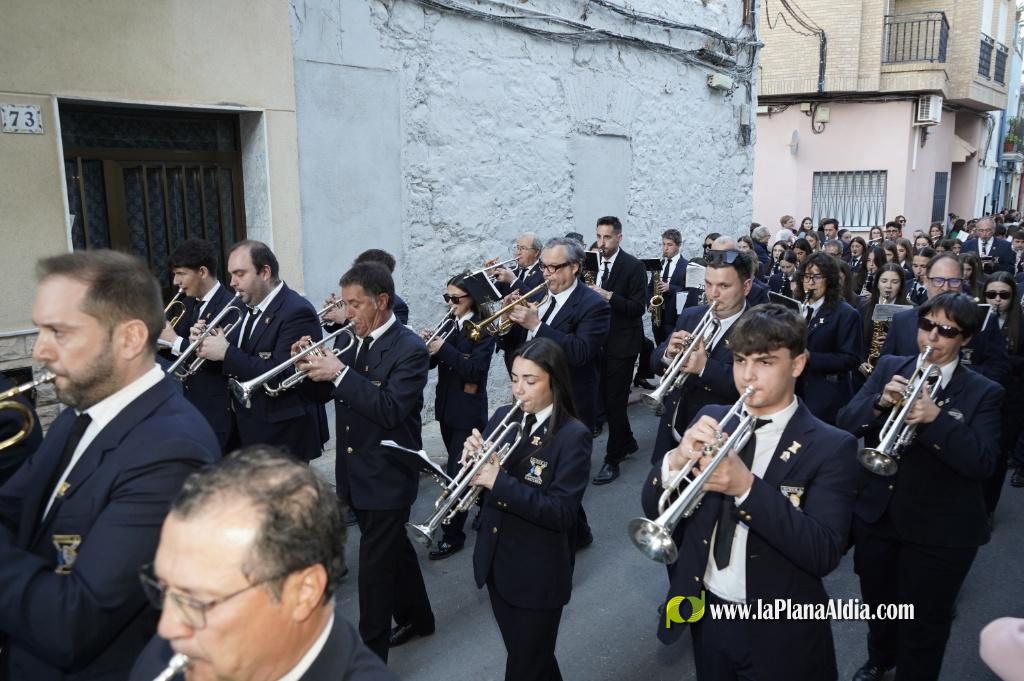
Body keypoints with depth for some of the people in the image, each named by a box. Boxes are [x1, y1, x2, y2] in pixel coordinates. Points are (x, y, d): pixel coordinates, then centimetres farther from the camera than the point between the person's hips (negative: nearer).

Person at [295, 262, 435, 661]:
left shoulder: (409, 349, -17)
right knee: (393, 550, 23)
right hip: (355, 473, 8)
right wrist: (309, 367, -11)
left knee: (375, 567, 1)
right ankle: (415, 617, 43)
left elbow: (391, 410, -27)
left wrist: (340, 373, -30)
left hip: (387, 477, -8)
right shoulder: (348, 341, 5)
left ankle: (370, 654, 17)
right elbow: (322, 395, 10)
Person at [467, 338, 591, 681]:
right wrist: (474, 457, -19)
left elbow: (562, 512, -24)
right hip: (495, 562, 6)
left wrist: (500, 482, -31)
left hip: (538, 574, -6)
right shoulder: (502, 417, 0)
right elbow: (480, 481, 2)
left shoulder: (573, 436, -17)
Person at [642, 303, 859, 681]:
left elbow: (824, 553, -22)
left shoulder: (830, 447, -14)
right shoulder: (711, 421, -2)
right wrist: (677, 459, -24)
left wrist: (747, 487, -33)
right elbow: (654, 509, -4)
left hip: (779, 633, -3)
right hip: (706, 615, 4)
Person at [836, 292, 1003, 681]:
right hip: (875, 515, 4)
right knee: (877, 604, 24)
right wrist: (880, 402, -25)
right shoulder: (889, 368, 0)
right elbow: (845, 423, -6)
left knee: (924, 623, 11)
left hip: (940, 531, -3)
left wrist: (936, 419, -32)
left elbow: (982, 464, -18)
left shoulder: (983, 393, -7)